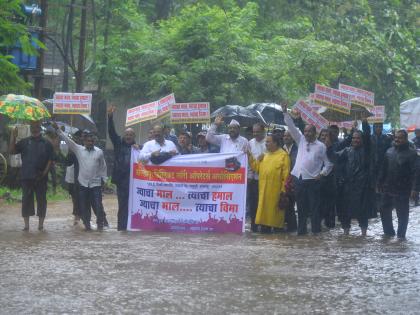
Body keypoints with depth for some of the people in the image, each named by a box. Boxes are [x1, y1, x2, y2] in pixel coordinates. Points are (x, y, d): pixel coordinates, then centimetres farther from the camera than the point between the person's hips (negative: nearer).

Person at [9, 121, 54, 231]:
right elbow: (11, 151, 1)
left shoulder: (46, 143, 5)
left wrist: (45, 172, -9)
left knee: (41, 200, 3)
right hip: (26, 176, 1)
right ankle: (26, 224, 5)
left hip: (41, 177, 0)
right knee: (26, 200, 0)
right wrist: (13, 138, -11)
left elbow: (50, 159, 2)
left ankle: (40, 224, 11)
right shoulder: (24, 142, 7)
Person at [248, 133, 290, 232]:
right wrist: (250, 157, 4)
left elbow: (285, 174, -8)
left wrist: (283, 190, -14)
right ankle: (265, 228, 9)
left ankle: (277, 228, 4)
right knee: (264, 209, 5)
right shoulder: (265, 155, 17)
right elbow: (257, 168, 13)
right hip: (264, 189, 6)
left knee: (275, 209, -2)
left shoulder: (283, 156, -4)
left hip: (275, 190, -6)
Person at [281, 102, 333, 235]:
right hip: (299, 179, 4)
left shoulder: (321, 146, 2)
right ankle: (301, 230, 13)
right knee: (301, 207, 8)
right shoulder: (301, 141, 12)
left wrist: (322, 174, -8)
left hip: (312, 181, -4)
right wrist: (285, 112, 2)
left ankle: (316, 231, -1)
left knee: (314, 208, -4)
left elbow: (328, 164, 5)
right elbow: (292, 127, 8)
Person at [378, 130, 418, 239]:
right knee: (384, 210, 11)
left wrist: (414, 188, -21)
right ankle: (388, 232, 26)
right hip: (388, 189, 6)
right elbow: (383, 169, 15)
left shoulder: (411, 154, -8)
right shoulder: (389, 151, 9)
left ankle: (401, 234, 13)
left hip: (402, 190, -6)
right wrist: (380, 183, 13)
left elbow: (415, 172, -13)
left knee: (402, 214, 2)